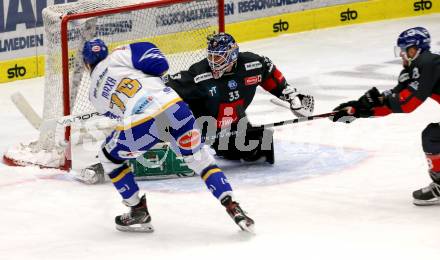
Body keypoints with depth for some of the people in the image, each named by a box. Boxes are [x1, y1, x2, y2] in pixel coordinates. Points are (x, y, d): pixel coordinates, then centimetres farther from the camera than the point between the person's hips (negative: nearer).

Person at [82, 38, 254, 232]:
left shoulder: (95, 94, 25)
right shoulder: (116, 57, 17)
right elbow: (157, 63, 5)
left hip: (138, 126, 0)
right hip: (172, 106, 0)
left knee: (109, 157, 28)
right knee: (199, 158, 18)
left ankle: (138, 211, 29)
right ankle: (232, 206, 6)